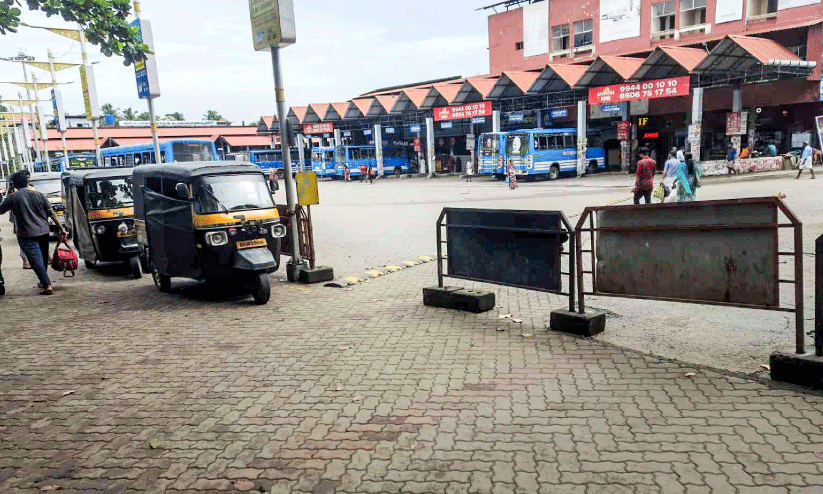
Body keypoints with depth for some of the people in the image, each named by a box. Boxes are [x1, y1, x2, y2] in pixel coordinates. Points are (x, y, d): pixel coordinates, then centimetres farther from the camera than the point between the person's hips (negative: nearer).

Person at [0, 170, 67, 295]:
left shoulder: (12, 198, -4)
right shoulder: (39, 195, 5)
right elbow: (51, 213, 4)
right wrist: (61, 228, 8)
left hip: (27, 235, -4)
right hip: (43, 232, 5)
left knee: (36, 261, -5)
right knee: (43, 259, 18)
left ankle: (47, 285, -11)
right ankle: (43, 282, 30)